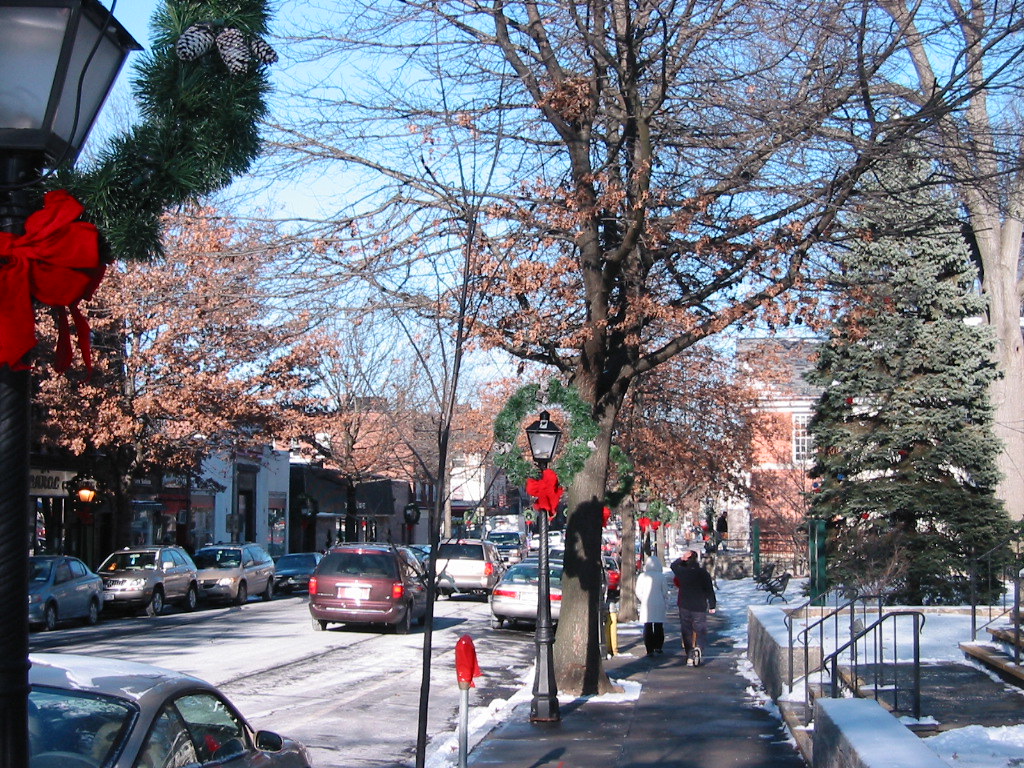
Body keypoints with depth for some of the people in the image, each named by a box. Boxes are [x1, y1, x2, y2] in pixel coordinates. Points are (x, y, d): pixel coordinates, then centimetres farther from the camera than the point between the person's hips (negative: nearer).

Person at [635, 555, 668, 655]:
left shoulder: (642, 576, -4)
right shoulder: (661, 576, -6)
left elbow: (638, 592, -2)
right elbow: (664, 591, -2)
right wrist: (665, 602, 12)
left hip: (646, 605, 0)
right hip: (659, 604, 0)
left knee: (647, 627, 4)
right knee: (659, 627, 12)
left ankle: (649, 649, 1)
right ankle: (658, 647, 14)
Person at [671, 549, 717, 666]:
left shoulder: (682, 572, -5)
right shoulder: (703, 573, -7)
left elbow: (673, 565, 18)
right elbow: (710, 590, -5)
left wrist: (681, 558, 3)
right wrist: (712, 605, 4)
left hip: (684, 606, 1)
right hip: (700, 607, -1)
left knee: (686, 631, 9)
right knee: (700, 630, 4)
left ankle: (689, 656, 7)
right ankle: (698, 648, -23)